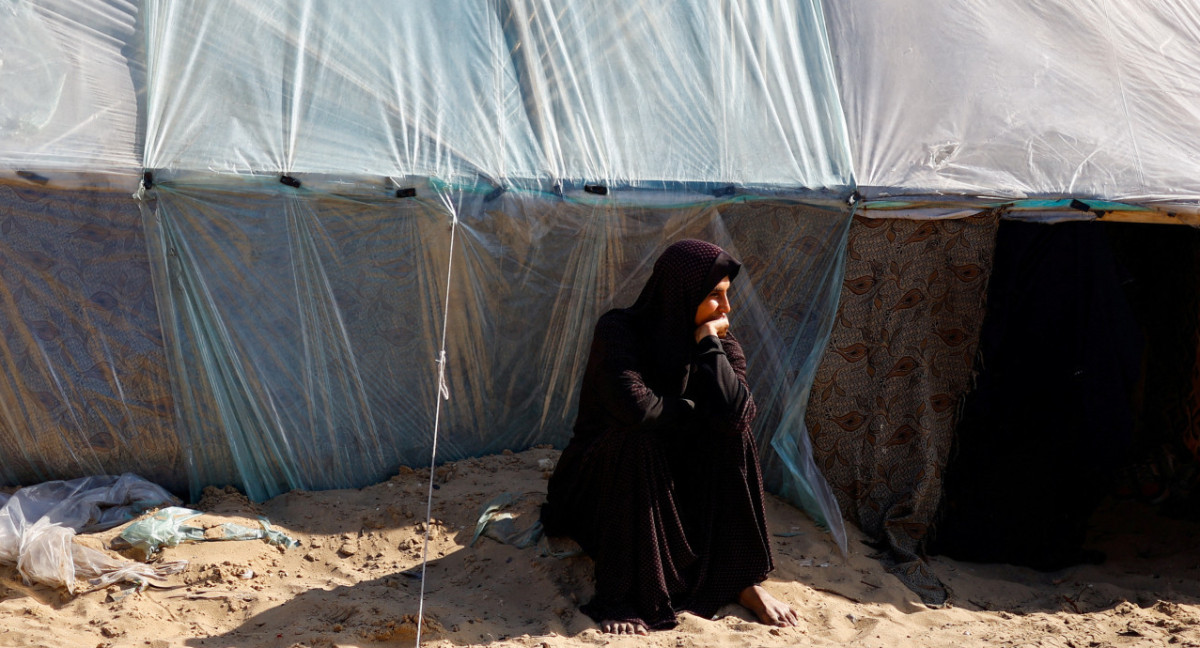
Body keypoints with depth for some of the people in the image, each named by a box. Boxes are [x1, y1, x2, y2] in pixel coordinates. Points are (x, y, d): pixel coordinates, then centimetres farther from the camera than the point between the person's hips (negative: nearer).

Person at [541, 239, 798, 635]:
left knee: (731, 437, -21)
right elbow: (637, 407, -38)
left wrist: (708, 342, -24)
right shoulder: (619, 331, -21)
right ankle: (618, 596, -32)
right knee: (639, 438, -35)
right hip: (607, 479, -4)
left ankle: (741, 579, -13)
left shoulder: (718, 343, -7)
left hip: (677, 485, 4)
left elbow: (737, 415, -25)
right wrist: (696, 411, -21)